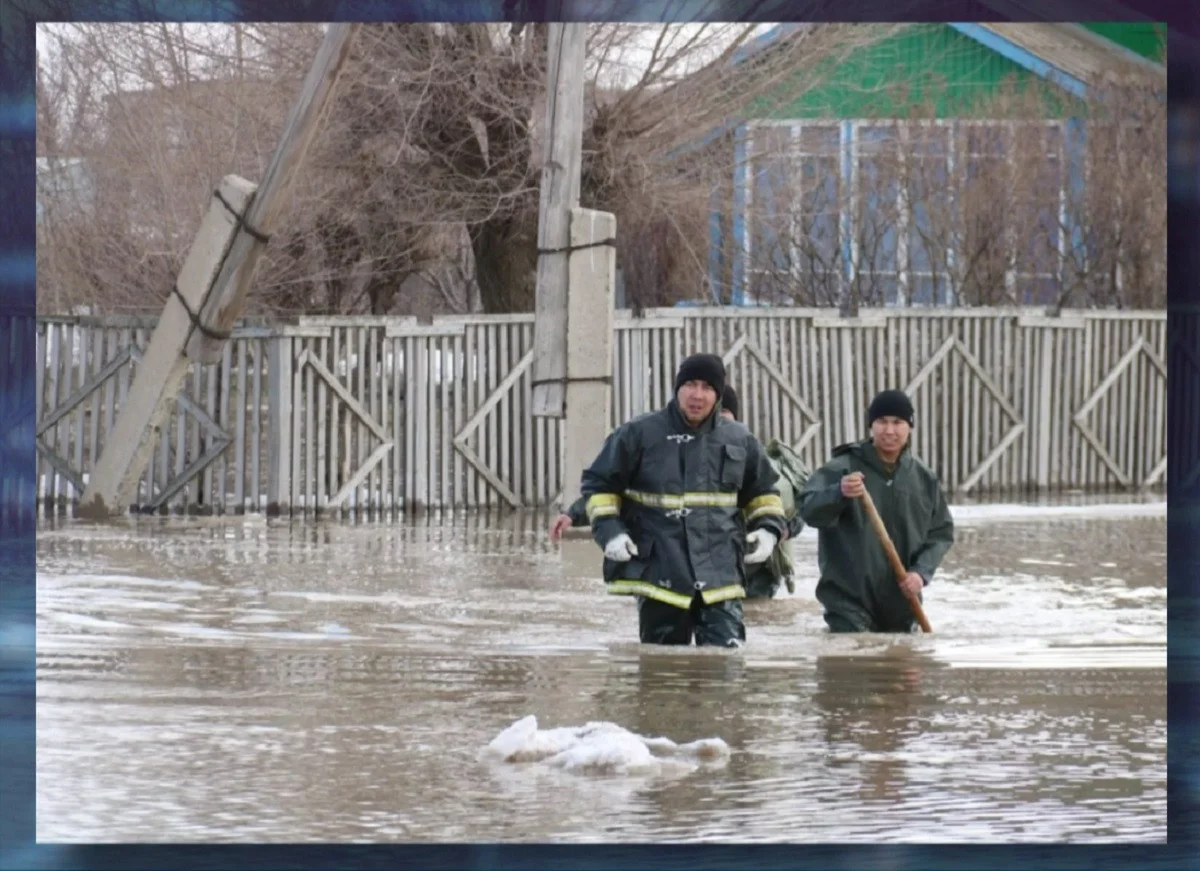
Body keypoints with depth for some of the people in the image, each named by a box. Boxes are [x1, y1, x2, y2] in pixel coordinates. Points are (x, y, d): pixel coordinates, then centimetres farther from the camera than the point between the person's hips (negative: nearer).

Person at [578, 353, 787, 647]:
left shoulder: (739, 440, 8)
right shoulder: (639, 434, -1)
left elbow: (762, 491, 23)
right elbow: (599, 484, 7)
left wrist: (768, 529, 5)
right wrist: (609, 530, -8)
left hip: (720, 577, 1)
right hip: (659, 575, -1)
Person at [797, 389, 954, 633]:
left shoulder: (924, 479, 5)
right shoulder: (843, 468, -9)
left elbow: (941, 532, 10)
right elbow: (809, 510, -22)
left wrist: (921, 572, -9)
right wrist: (839, 493, -44)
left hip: (900, 604, 5)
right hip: (849, 599, -5)